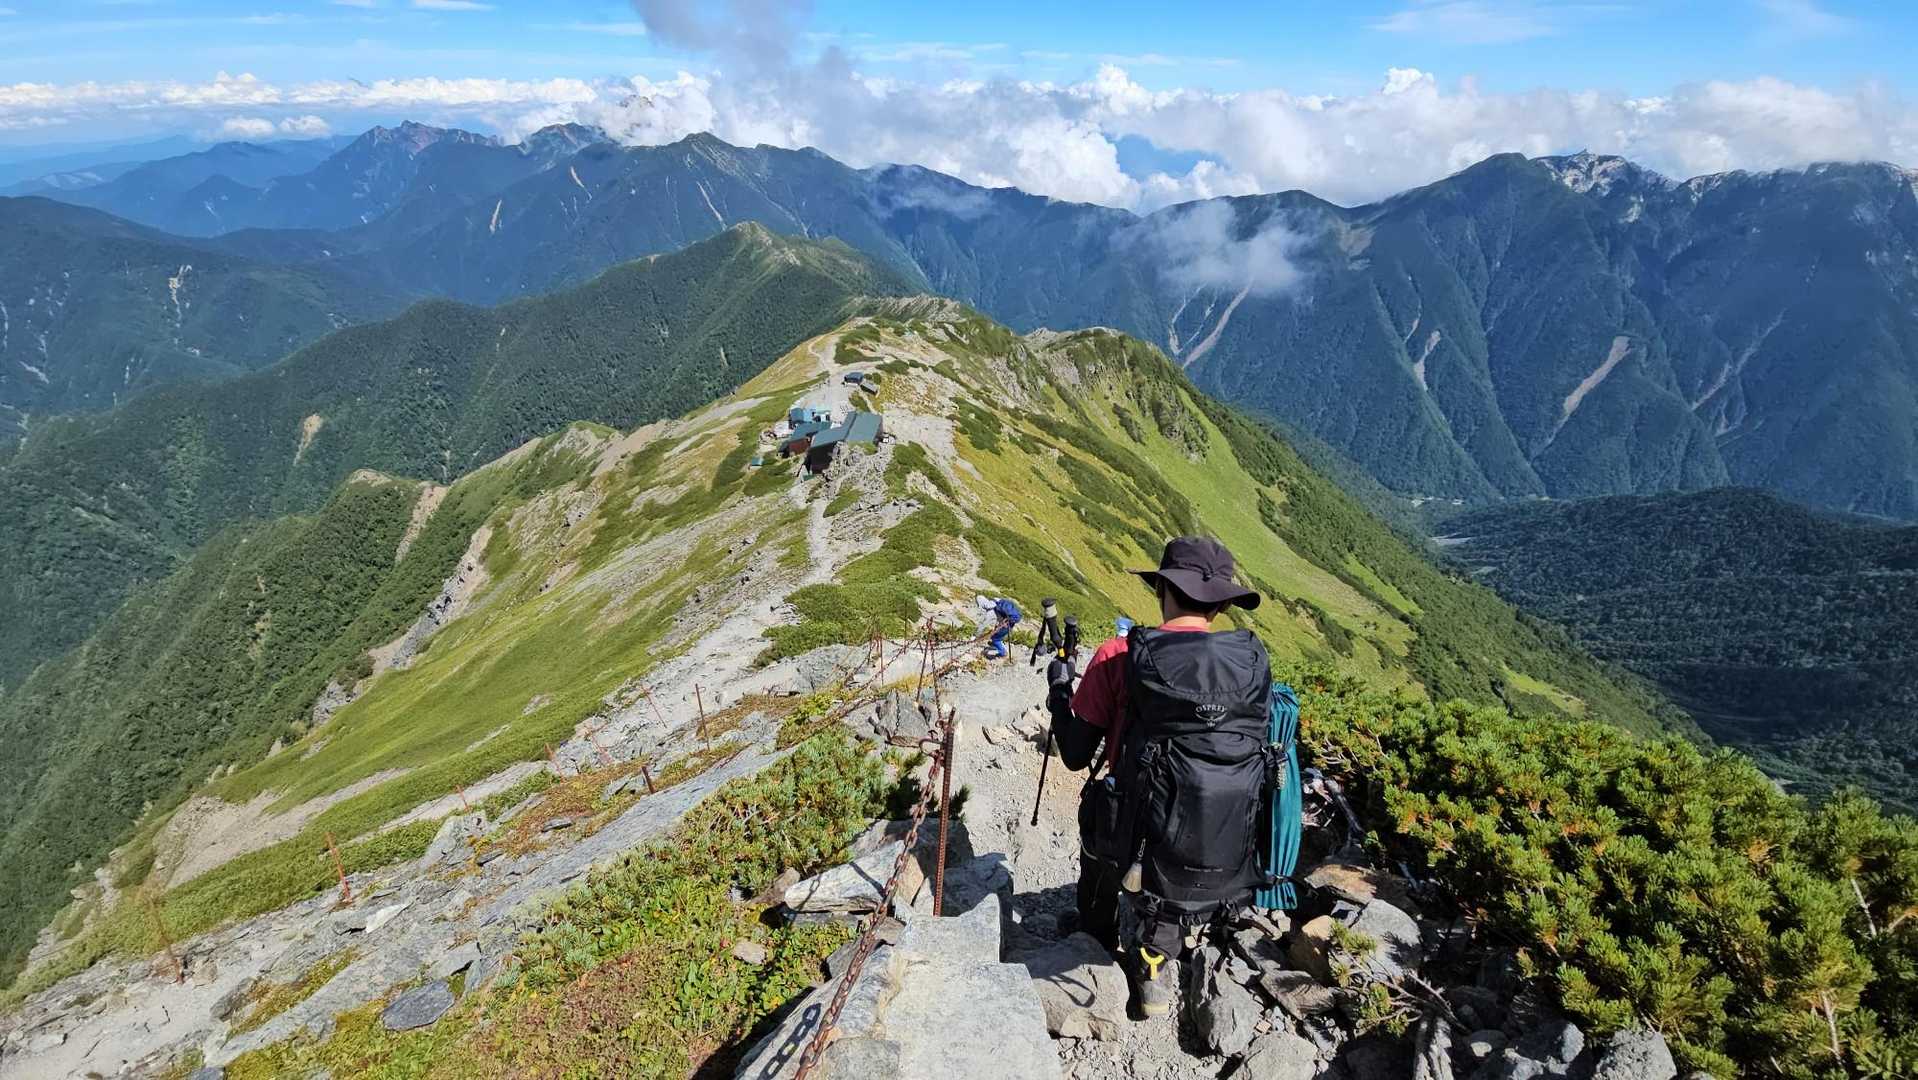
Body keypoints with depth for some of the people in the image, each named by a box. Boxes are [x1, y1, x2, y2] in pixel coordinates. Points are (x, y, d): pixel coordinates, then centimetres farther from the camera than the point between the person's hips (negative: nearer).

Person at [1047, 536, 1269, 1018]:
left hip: (1139, 852, -2)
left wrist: (1060, 699, 13)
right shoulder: (1253, 661, -6)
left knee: (1099, 814, 32)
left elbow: (1075, 755, -5)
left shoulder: (1119, 657, -13)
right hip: (1224, 863, 2)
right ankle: (1157, 958, 30)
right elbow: (1253, 746, 8)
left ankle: (1097, 946, 48)